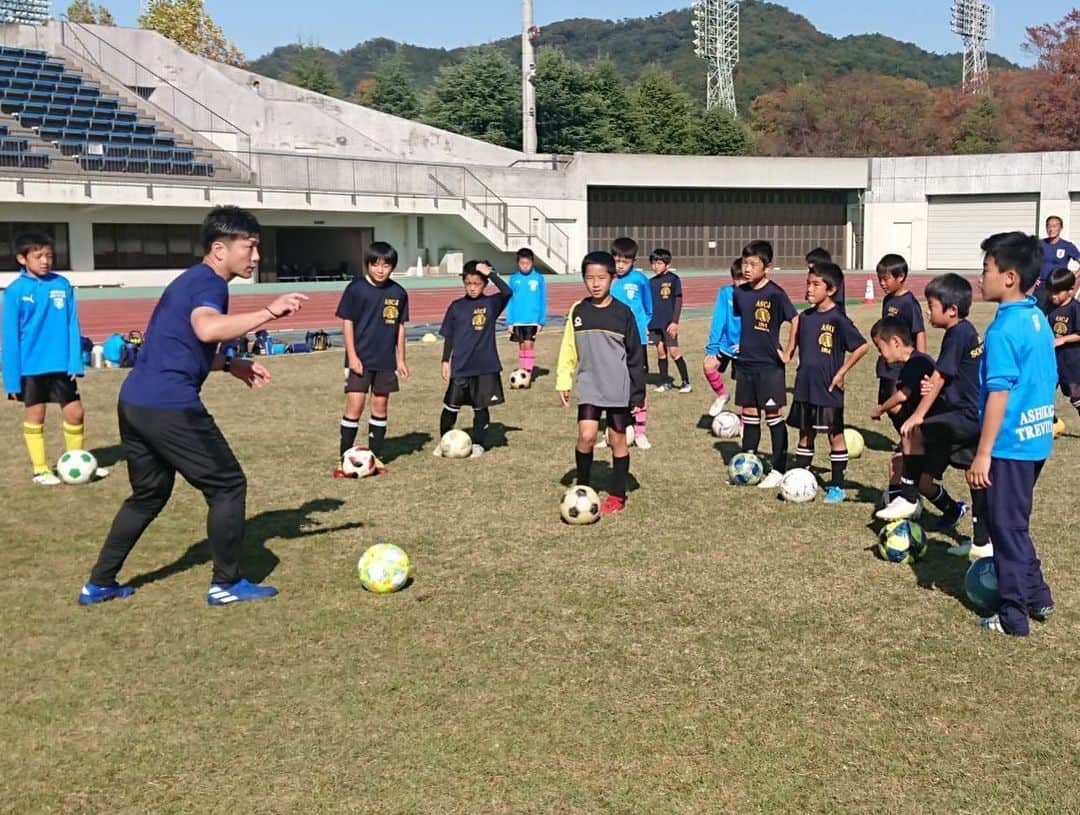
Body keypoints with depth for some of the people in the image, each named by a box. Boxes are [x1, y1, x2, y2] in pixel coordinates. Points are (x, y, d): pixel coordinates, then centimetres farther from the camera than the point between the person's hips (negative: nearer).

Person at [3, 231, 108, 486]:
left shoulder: (62, 285, -2)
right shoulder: (15, 291, -10)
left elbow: (72, 326, 1)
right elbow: (10, 337, -8)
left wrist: (75, 362, -6)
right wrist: (12, 376, -9)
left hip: (61, 364, 3)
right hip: (31, 367, -3)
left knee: (75, 412, 8)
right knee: (35, 415, 10)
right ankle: (39, 469, 22)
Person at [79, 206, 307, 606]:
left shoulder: (192, 280, 21)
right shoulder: (209, 282, -10)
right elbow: (206, 329, -33)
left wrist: (230, 365, 23)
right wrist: (269, 312, -32)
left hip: (132, 402, 10)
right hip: (170, 407, -10)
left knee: (148, 494, 23)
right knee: (228, 486, 3)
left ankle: (99, 583, 28)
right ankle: (226, 584, 12)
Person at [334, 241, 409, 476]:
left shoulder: (398, 293, 3)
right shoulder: (356, 288, -7)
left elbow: (400, 326, 10)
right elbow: (347, 322, -5)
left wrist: (401, 359, 9)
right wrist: (352, 355, -11)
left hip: (386, 360, 4)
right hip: (360, 358, -4)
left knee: (381, 406, 10)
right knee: (355, 405, -8)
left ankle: (375, 457, 20)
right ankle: (344, 458, 0)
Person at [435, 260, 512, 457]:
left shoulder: (491, 303, -1)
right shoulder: (456, 307, 3)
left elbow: (507, 292, -22)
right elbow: (449, 336, 8)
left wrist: (490, 273, -22)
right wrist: (445, 361, 5)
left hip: (486, 366, -1)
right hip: (460, 367, 1)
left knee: (481, 406, 7)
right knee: (451, 406, 4)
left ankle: (478, 443, 20)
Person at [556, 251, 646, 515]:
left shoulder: (623, 313, -6)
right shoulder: (578, 311, 1)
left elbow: (635, 355, -2)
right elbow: (568, 350, 6)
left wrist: (638, 393, -4)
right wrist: (563, 382, -1)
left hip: (619, 389, -1)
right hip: (589, 387, 1)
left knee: (617, 440, 7)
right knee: (586, 436, -11)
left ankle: (617, 496, 19)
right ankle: (582, 489, 8)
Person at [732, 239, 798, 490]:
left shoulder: (775, 293, -14)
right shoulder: (740, 292, 5)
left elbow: (796, 320, -16)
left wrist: (788, 353, -15)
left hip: (769, 365, -6)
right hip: (745, 363, 6)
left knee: (774, 417, 1)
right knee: (749, 415, 13)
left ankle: (779, 470, 9)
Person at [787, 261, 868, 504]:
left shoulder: (837, 319, -14)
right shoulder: (805, 317, 5)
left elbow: (862, 346, -15)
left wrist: (841, 373, -13)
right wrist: (803, 370, 11)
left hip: (828, 389, -6)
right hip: (804, 388, 6)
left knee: (835, 434, 5)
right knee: (805, 434, 13)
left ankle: (837, 486, 13)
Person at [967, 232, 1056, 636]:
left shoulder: (1003, 330, -20)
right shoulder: (1039, 320, 7)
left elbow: (999, 394, -22)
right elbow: (1046, 380, 14)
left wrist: (983, 455, -19)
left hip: (1010, 444, -9)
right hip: (1037, 439, 9)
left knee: (1007, 527, 4)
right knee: (1014, 523, 23)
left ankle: (1013, 616, 14)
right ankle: (1037, 596, 33)